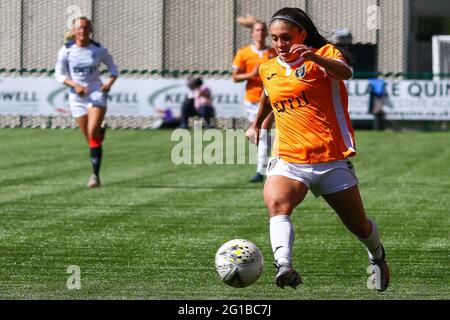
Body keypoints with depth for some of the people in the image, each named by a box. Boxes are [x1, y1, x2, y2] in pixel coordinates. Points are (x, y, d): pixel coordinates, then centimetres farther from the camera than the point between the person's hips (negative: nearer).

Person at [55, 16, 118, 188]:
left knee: (92, 133, -20)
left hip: (96, 93, -2)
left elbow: (113, 68, 8)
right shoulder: (66, 50, -6)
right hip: (76, 97, 2)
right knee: (90, 138, 9)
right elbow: (59, 74, -3)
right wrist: (75, 85, -20)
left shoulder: (99, 50, -5)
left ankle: (95, 175, -20)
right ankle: (100, 133, 49)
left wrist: (110, 82, -12)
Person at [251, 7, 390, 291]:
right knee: (277, 204, -31)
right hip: (288, 160, 3)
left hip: (332, 159, -3)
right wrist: (257, 124, 47)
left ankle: (377, 256, 46)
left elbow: (345, 72, -28)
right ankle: (284, 266, -50)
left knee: (358, 226, 12)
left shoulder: (324, 54, -4)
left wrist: (314, 58, -46)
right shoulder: (268, 70, 12)